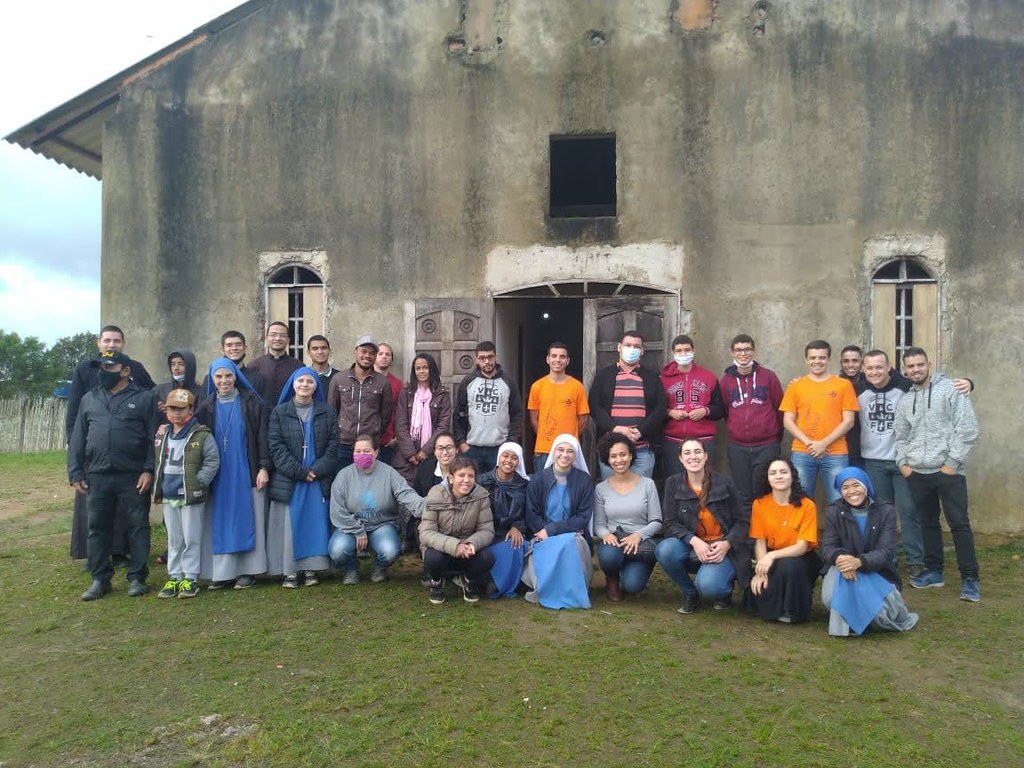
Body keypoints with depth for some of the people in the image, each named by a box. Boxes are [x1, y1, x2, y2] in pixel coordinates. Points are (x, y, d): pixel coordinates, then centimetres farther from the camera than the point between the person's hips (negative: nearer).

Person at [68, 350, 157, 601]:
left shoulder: (144, 398, 1)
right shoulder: (89, 399, 13)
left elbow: (153, 439, -3)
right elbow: (77, 440, 13)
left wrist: (149, 470, -12)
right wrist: (75, 474, 7)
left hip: (133, 477, -4)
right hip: (97, 477, 4)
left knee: (137, 527, 3)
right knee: (98, 528, 9)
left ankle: (137, 578, 13)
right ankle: (100, 579, 20)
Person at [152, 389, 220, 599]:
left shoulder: (202, 435, -8)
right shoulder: (161, 436, 10)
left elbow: (212, 462, -11)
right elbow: (156, 462, 18)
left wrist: (198, 483, -18)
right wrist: (156, 488, 10)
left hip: (192, 497, -5)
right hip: (168, 497, 6)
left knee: (191, 539, 2)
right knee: (174, 540, 14)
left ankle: (190, 578, 10)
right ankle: (174, 576, 23)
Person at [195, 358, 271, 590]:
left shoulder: (252, 403, 0)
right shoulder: (206, 406, 8)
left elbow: (262, 436, -4)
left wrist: (264, 467, -10)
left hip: (246, 473, -3)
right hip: (218, 475, 3)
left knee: (246, 520, 1)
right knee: (220, 522, 4)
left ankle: (248, 570, 7)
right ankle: (222, 571, 10)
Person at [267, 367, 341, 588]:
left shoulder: (327, 412, 9)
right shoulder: (279, 412, 5)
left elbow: (333, 444, 2)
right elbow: (276, 446, -4)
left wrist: (317, 470, -11)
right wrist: (299, 472, -12)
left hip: (319, 478, 1)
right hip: (289, 479, -1)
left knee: (315, 523, 2)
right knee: (290, 524, -1)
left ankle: (311, 568, 9)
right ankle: (289, 571, 4)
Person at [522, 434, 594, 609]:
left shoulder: (584, 480, 3)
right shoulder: (538, 479, 4)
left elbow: (583, 518, -3)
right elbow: (531, 517, 0)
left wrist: (552, 529, -15)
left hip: (573, 537, 0)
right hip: (544, 538, 0)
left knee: (571, 543, -34)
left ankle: (573, 592, -17)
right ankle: (541, 590, -11)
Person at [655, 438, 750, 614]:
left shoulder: (723, 483, -5)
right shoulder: (673, 483, -3)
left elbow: (742, 521, 0)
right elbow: (670, 523, -5)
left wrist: (726, 544, -18)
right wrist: (694, 541, -23)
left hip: (723, 548, -2)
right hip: (691, 546, 3)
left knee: (708, 586, -31)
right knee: (664, 550, -30)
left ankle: (724, 589, 10)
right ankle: (689, 593, 0)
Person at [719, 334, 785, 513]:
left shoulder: (769, 376, 1)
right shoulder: (726, 380, 5)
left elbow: (780, 408, 6)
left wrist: (777, 437, 10)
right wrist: (733, 431, 10)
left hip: (767, 446, -1)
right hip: (736, 447, 2)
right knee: (743, 495, 7)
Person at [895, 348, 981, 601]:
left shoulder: (950, 389, -4)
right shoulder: (905, 401, 13)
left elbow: (968, 429, -10)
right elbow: (901, 437, 18)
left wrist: (952, 463, -13)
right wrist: (903, 463, 4)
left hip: (948, 471, -5)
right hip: (917, 473, 5)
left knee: (959, 524, -3)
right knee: (928, 523, 12)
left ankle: (969, 578, 4)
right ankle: (934, 571, 22)